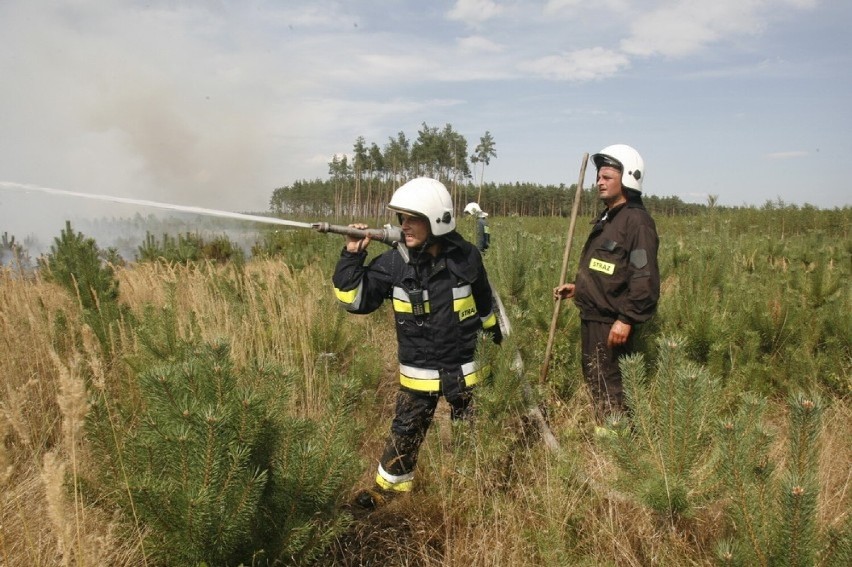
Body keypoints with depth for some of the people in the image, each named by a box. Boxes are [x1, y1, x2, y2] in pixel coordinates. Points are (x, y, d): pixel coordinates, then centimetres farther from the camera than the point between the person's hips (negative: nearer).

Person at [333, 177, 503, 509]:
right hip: (417, 371, 0)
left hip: (463, 367, 0)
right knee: (405, 432, 12)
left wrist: (494, 334, 18)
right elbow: (354, 299, -11)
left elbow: (484, 301, 6)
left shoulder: (466, 257, -12)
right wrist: (352, 257, -22)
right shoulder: (394, 263, -13)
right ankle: (390, 485, 32)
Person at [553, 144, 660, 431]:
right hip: (592, 317, 10)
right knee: (594, 380, 18)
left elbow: (645, 278, -21)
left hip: (613, 323, -10)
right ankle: (601, 430, 31)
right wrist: (577, 288, 13)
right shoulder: (606, 219, 15)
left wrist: (627, 320, -23)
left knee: (611, 386, -3)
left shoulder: (637, 221, -14)